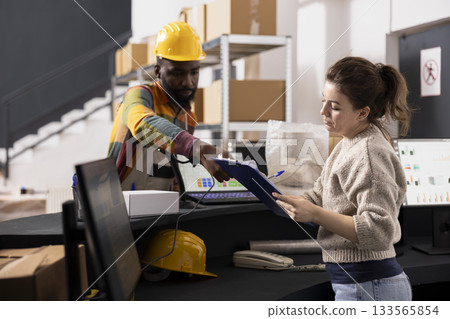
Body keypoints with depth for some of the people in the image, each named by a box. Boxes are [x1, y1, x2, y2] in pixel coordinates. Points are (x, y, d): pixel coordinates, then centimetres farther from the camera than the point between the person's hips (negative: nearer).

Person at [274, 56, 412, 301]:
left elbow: (380, 231, -23)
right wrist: (276, 194, -2)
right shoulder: (348, 145, 13)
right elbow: (317, 197, 15)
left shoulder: (370, 153, -17)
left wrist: (314, 214, -26)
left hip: (367, 287, -9)